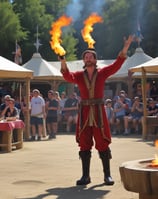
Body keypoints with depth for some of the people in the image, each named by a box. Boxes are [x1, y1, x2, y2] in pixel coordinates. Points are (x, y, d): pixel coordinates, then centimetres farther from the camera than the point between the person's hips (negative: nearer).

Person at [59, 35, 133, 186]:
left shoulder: (102, 73, 6)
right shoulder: (79, 75, 7)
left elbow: (116, 65, -5)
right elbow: (68, 77, -12)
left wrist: (125, 48, -16)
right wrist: (63, 64, -31)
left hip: (99, 113, -1)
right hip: (84, 113, 1)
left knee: (103, 144, -1)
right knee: (84, 145, 4)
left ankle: (107, 175, 7)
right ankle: (85, 176, 11)